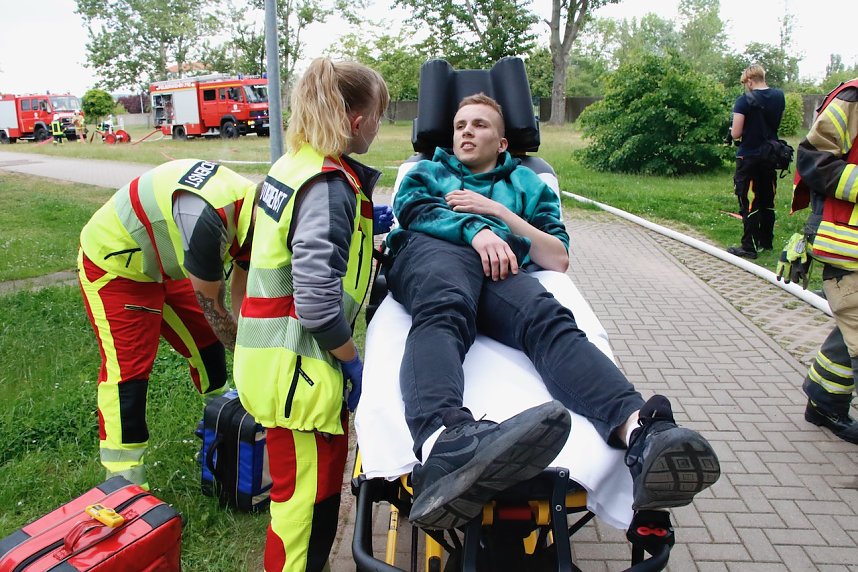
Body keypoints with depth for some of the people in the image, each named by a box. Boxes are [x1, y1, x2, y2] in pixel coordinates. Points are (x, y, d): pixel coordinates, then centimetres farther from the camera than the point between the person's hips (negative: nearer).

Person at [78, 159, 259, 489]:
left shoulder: (250, 213, -12)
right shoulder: (207, 217, -41)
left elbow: (241, 292, -2)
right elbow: (211, 305, -27)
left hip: (163, 265, 8)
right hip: (113, 266, -8)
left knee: (207, 343, 12)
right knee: (128, 370, -9)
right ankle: (124, 482, 3)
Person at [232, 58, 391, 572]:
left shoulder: (292, 165, 6)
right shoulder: (331, 185, -22)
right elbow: (317, 300, -28)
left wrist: (365, 223, 13)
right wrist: (353, 363, -14)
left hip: (272, 354, 10)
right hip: (301, 368, -10)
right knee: (310, 494, 8)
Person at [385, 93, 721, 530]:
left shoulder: (526, 184, 38)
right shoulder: (427, 172, 40)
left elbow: (559, 260, 21)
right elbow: (411, 208, 11)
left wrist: (499, 212, 11)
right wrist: (475, 229, -7)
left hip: (502, 265, 1)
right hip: (432, 250, -1)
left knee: (548, 319, -35)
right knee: (443, 309, -40)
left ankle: (639, 431, -61)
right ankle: (445, 441, -70)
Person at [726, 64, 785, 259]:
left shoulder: (744, 100, -15)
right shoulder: (779, 96, 3)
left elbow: (735, 134, -18)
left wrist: (732, 130, 3)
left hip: (748, 158, -6)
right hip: (770, 156, 6)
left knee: (749, 204, -1)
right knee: (767, 201, 15)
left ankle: (749, 247, 1)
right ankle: (766, 241, 25)